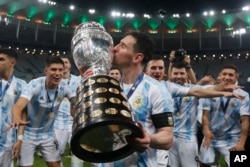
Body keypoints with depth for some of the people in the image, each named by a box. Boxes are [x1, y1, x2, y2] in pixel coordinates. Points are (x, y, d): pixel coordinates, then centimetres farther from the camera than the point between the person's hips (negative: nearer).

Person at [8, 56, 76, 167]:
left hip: (48, 134, 4)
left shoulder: (64, 88, -12)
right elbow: (18, 106, -39)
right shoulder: (35, 85, -25)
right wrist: (17, 120, -61)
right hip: (28, 134, -4)